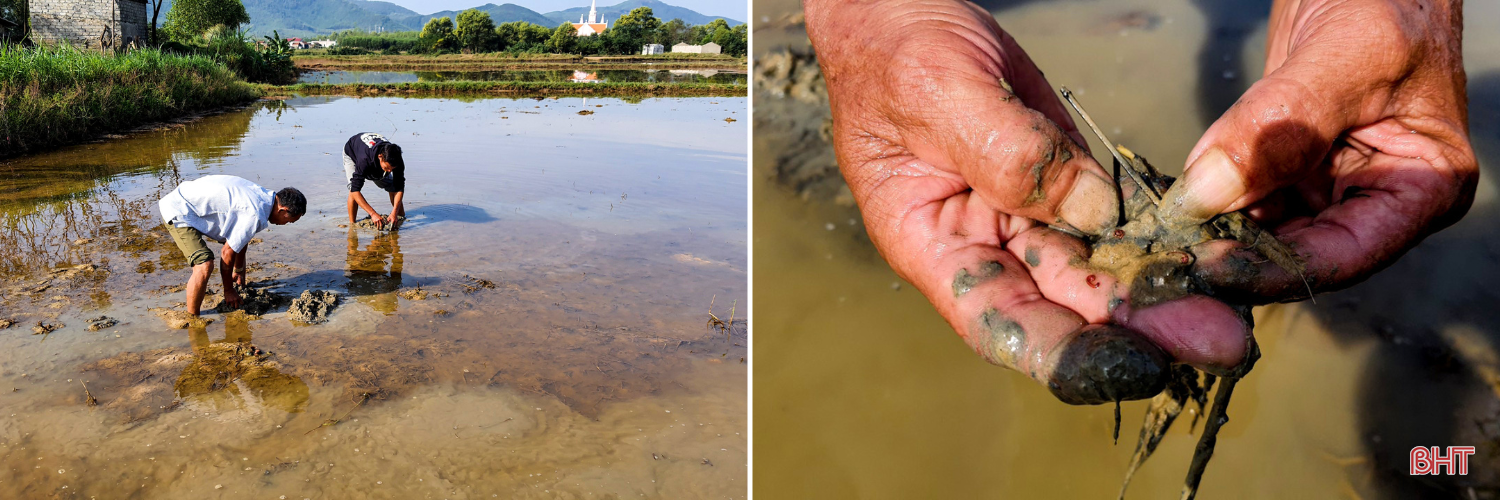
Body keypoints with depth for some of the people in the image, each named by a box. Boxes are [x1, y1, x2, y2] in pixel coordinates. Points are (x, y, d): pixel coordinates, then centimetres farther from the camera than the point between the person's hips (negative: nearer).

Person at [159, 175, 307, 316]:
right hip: (178, 212, -10)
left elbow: (242, 241, 16)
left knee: (241, 241, 18)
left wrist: (239, 272, 28)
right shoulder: (255, 215, -27)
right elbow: (227, 254, -18)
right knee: (204, 266, -22)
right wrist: (228, 291, -4)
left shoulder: (261, 195, 2)